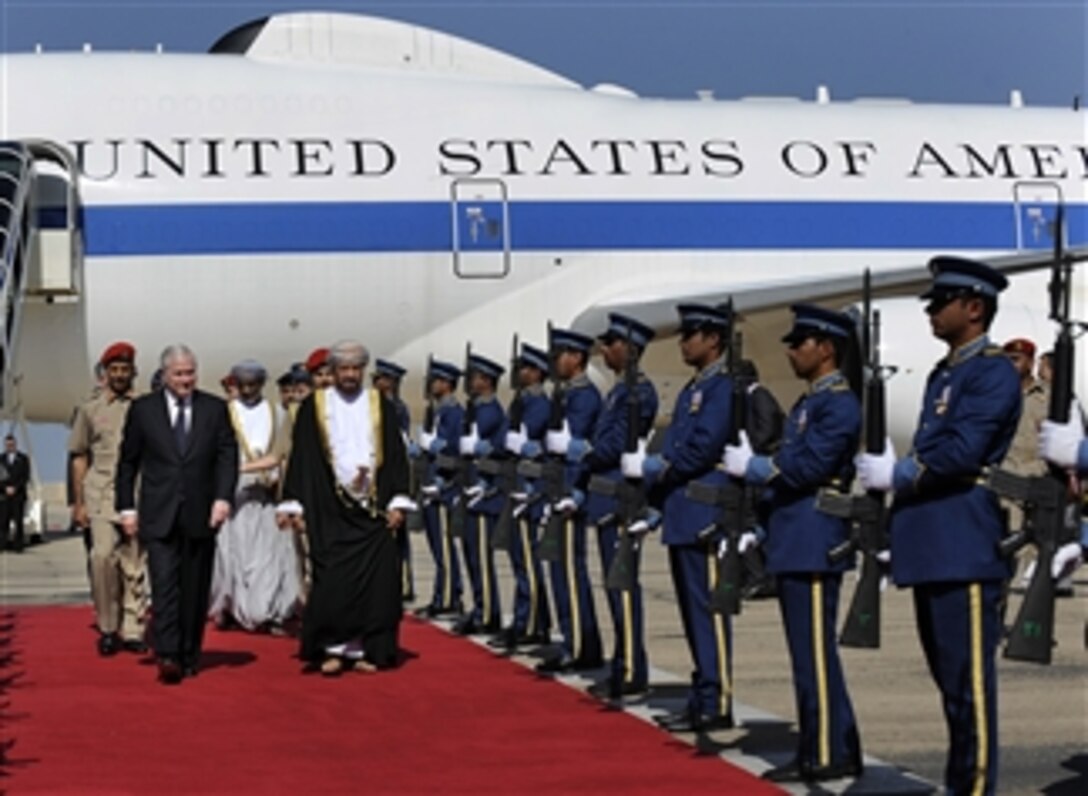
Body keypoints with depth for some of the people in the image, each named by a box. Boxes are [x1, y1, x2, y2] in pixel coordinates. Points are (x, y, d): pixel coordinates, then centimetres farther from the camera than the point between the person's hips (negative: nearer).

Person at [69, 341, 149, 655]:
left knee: (135, 565, 2)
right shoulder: (89, 409, 11)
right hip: (101, 496, -1)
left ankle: (132, 630, 9)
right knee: (102, 556, -16)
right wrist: (78, 503, 5)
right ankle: (107, 627, -2)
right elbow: (79, 457, 11)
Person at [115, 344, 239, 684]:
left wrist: (223, 497, -12)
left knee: (195, 589, 5)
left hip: (201, 513, 2)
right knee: (165, 583, -13)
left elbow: (227, 455, 2)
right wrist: (126, 507, 3)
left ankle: (189, 657, 14)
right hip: (159, 515, -1)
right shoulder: (143, 409, 5)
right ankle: (167, 655, -17)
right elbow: (128, 461, 8)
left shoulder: (215, 408, 7)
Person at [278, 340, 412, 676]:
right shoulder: (314, 406, 5)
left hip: (373, 508, 1)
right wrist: (294, 504, -1)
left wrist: (397, 501, 0)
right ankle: (333, 647, 2)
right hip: (330, 510, -1)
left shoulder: (380, 405, 9)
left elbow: (395, 456, 8)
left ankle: (366, 649, 5)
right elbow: (301, 458, 4)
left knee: (375, 579, -3)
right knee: (333, 580, -7)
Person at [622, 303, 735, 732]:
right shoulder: (692, 389, 19)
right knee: (692, 609, 12)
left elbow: (703, 447, -19)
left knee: (708, 608, -7)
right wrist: (653, 470, 4)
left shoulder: (724, 386, -10)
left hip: (704, 514, -10)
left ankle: (716, 705, -4)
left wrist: (656, 470, -10)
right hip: (682, 513, 10)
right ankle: (702, 697, 19)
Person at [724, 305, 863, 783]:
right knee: (807, 653, 11)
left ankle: (831, 754, -3)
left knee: (815, 652, -7)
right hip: (794, 544, 10)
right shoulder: (809, 402, 18)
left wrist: (752, 466, -11)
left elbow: (810, 466, -20)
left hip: (815, 544, -10)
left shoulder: (839, 402, -12)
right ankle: (817, 750, 16)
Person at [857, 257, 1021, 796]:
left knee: (968, 679, -6)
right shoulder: (943, 374, 19)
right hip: (931, 548, 10)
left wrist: (896, 474, -12)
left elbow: (962, 451, -19)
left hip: (965, 548, -10)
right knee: (949, 677, 14)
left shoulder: (993, 373, -9)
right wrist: (891, 480, 7)